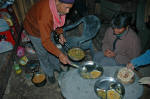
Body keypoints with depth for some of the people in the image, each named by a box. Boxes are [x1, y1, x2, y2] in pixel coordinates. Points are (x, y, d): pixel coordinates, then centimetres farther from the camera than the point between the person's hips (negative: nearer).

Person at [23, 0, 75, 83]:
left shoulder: (59, 7, -23)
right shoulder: (44, 15, -46)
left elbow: (57, 21, 0)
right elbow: (45, 41, -42)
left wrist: (60, 34, -13)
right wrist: (60, 54, -47)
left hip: (48, 28, 6)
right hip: (35, 30, -6)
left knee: (53, 48, 19)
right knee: (43, 54, 9)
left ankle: (56, 66, 45)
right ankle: (49, 73, 34)